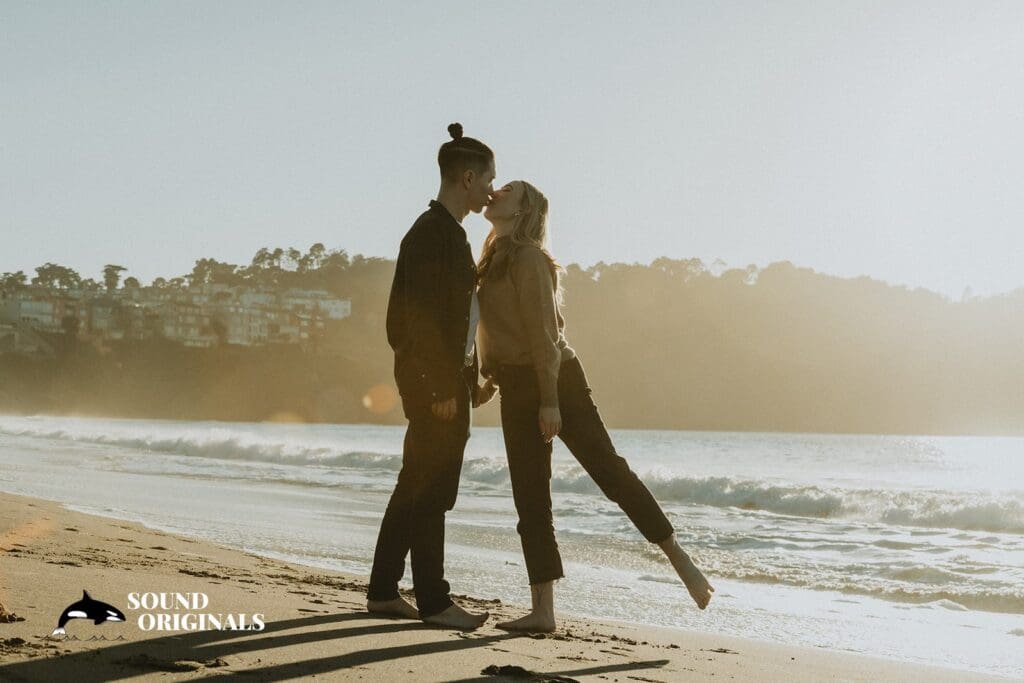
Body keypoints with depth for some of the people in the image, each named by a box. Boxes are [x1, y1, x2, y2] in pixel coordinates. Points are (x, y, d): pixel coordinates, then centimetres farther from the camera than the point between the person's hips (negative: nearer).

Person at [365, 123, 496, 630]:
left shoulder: (447, 232, 17)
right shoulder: (433, 232, -14)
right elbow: (424, 315, -20)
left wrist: (467, 378, 19)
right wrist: (443, 388, -22)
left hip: (446, 376, 10)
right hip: (436, 379, -10)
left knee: (416, 487, 13)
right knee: (430, 491, -5)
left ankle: (383, 592, 20)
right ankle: (433, 601, 2)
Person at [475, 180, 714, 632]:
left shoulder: (528, 258, -10)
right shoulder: (495, 260, 16)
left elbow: (544, 332, -16)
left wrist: (550, 400, -20)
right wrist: (494, 376, 16)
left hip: (554, 379, -9)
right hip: (517, 388, 9)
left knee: (609, 470, -7)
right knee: (530, 500, 5)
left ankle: (680, 560, 2)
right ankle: (542, 610, 7)